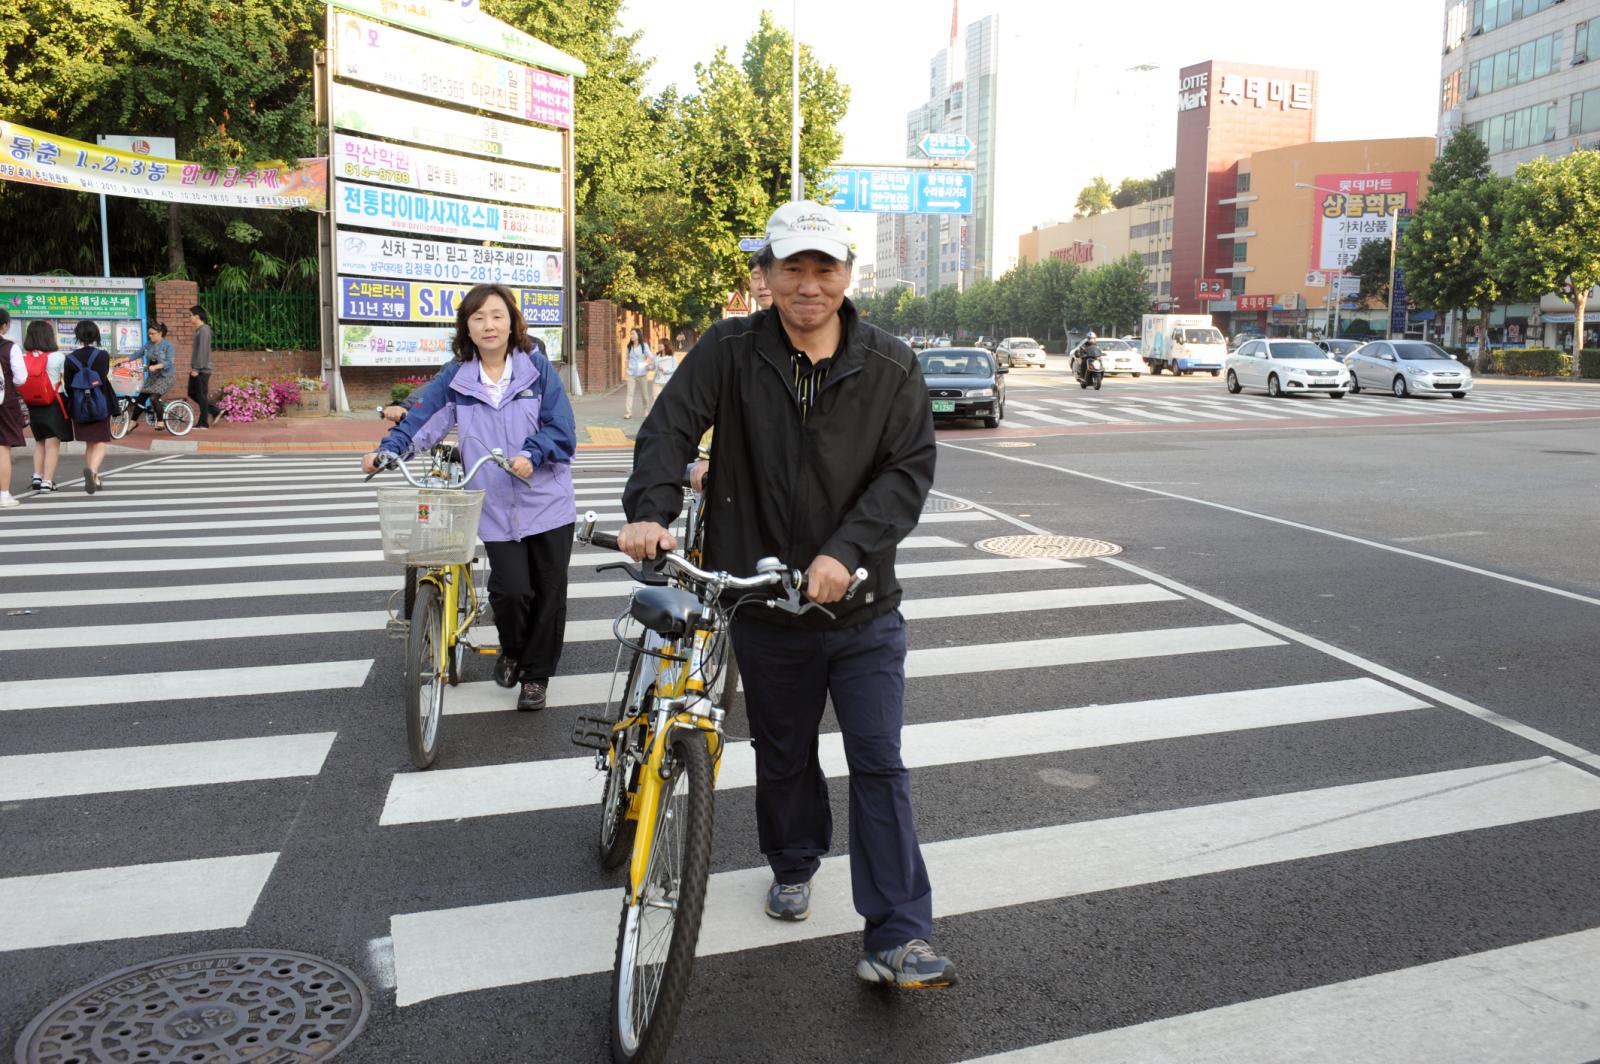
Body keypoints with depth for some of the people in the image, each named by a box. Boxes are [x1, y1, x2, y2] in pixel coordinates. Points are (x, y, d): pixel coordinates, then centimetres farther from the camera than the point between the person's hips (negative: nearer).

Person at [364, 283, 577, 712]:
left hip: (548, 501, 0)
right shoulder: (456, 378, 4)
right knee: (510, 589, -10)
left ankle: (537, 674, 24)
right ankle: (512, 651, 23)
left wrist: (532, 455, -23)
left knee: (549, 592, 5)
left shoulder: (538, 369, -1)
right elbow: (421, 418, -1)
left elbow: (561, 429, -7)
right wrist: (387, 450, -17)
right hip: (496, 508, 0)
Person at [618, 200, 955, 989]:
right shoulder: (730, 351, -3)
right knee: (783, 758, 19)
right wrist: (650, 509, -27)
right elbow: (669, 428, -9)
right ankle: (793, 866, 45)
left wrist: (846, 551, -24)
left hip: (864, 608, -1)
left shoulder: (891, 367, -4)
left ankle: (897, 940, 8)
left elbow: (910, 470, -10)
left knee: (880, 766, 0)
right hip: (765, 607, 1)